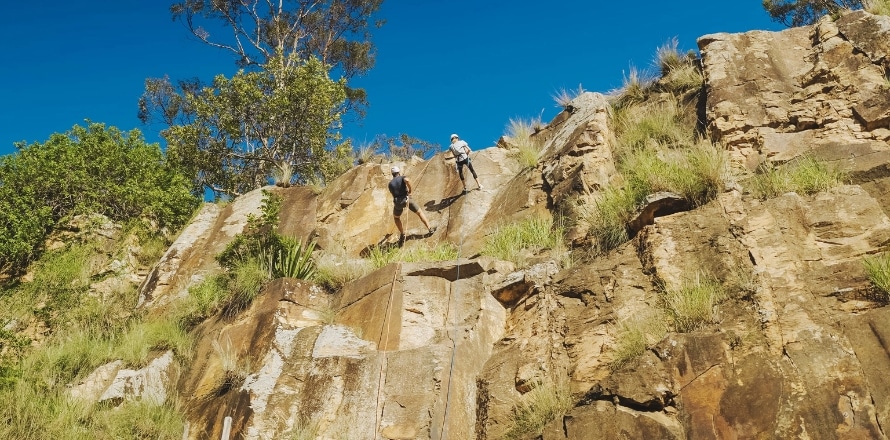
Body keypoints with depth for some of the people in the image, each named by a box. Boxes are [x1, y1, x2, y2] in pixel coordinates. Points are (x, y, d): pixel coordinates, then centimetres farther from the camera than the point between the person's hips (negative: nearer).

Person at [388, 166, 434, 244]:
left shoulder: (390, 183, 17)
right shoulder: (402, 178, 7)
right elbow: (407, 180, -19)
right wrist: (410, 190, -6)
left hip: (397, 202, 2)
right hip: (406, 199, -2)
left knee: (396, 217, 29)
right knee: (419, 212, 17)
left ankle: (402, 234, 18)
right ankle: (430, 229, 13)